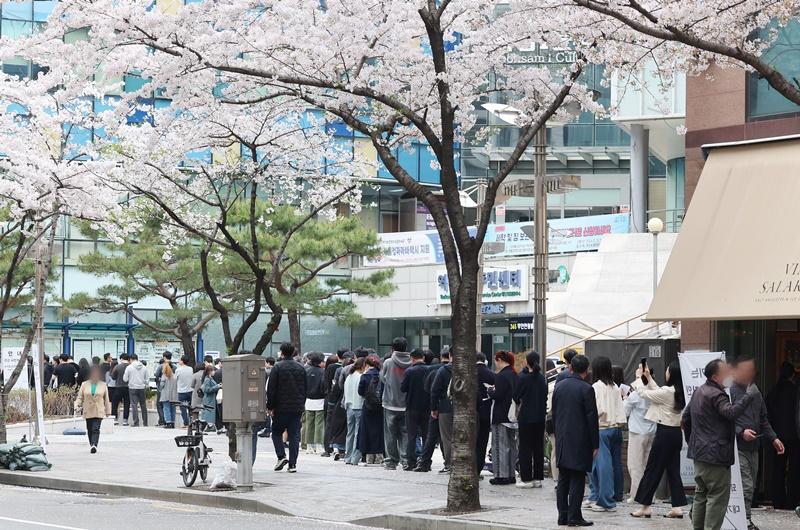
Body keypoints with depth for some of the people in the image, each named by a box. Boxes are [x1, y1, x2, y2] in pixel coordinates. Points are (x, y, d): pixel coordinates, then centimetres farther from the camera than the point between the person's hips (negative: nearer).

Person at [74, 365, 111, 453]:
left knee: (96, 429, -15)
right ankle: (91, 445, 24)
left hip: (99, 412, -2)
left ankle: (94, 445, -25)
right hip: (88, 412, 2)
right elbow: (80, 397, 7)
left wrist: (108, 411, 12)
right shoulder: (84, 384, 6)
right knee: (90, 430, 10)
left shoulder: (103, 385, 6)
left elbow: (106, 399, 10)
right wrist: (77, 405, -11)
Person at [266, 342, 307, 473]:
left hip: (281, 407, -4)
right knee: (294, 435, 5)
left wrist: (270, 407, -3)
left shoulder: (277, 367, -7)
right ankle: (292, 464, 1)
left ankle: (281, 456, -6)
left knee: (276, 432, 12)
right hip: (297, 408, 4)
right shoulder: (301, 368, 8)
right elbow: (305, 389, 14)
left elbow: (271, 389, -9)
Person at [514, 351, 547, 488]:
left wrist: (520, 403, 14)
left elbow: (516, 396, -6)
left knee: (525, 447, 1)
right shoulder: (542, 378, 3)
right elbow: (545, 396, 9)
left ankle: (526, 478, 0)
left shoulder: (524, 378, -13)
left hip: (526, 416, -5)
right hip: (540, 417, 5)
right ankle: (538, 478, 13)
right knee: (538, 447, 10)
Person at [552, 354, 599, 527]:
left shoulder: (559, 386, 6)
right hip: (579, 441, -6)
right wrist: (595, 445, -5)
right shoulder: (586, 389, -12)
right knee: (577, 479, -2)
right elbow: (592, 419, -11)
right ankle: (574, 516, -3)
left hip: (562, 441, 6)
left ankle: (563, 515, 12)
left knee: (563, 480, 10)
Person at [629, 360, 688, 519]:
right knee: (673, 470, 10)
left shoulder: (667, 392, -18)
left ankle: (645, 506, 5)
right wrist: (649, 377, 25)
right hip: (676, 433, 8)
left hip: (664, 433, -8)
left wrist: (638, 377, 7)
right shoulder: (679, 392, 5)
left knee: (652, 469, 1)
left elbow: (643, 393, -9)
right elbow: (657, 392, 20)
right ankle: (677, 507, 6)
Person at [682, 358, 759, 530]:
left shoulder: (699, 391, 14)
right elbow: (731, 412, -36)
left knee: (701, 494, 16)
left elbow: (685, 419, 22)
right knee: (718, 496, -5)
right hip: (715, 455, -10)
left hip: (699, 453, 10)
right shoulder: (715, 395, -17)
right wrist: (749, 394, -32)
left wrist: (691, 442, 29)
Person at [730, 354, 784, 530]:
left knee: (750, 487, 10)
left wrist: (773, 438, 14)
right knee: (745, 487, -13)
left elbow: (763, 420, 24)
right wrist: (741, 432, -24)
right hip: (738, 448, -8)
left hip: (753, 448, 8)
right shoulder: (731, 391, -9)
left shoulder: (756, 393, 18)